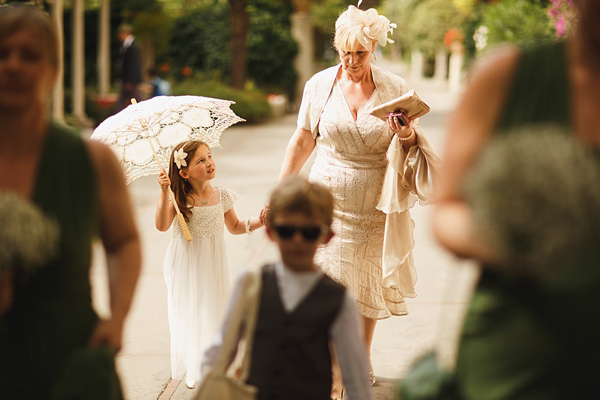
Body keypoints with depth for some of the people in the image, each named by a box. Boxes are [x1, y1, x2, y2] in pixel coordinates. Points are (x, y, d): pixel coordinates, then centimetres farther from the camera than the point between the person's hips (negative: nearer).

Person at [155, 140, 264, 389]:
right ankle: (193, 370, 22)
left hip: (213, 265, 2)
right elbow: (162, 226, -27)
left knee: (214, 312, 6)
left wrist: (258, 222, -4)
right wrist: (164, 193, -34)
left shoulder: (222, 197, -3)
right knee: (189, 315, 6)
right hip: (186, 266, -2)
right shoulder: (179, 199, -13)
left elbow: (234, 227, 11)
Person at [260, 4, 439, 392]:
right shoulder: (320, 84, -2)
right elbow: (302, 142, 5)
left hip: (375, 206, 1)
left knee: (369, 286, 10)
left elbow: (414, 141, 6)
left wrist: (409, 137, -19)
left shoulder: (395, 88, -4)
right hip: (329, 201, 0)